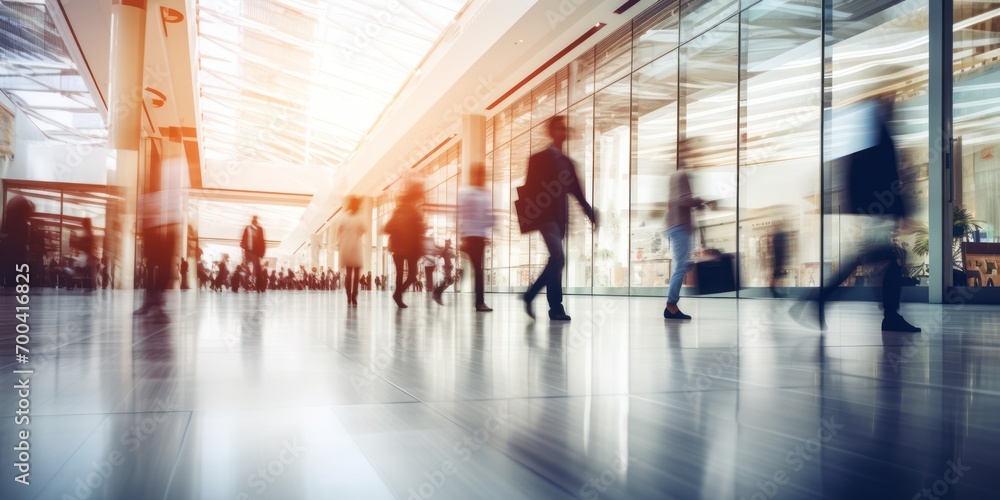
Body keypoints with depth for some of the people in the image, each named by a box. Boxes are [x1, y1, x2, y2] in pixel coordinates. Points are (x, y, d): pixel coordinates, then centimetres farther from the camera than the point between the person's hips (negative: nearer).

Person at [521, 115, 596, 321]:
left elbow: (577, 191, 15)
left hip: (560, 218, 7)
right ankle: (556, 308, -11)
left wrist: (591, 214, 6)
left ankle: (529, 296, 25)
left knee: (555, 261, 8)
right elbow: (529, 189, -3)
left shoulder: (567, 162, 18)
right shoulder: (538, 159, 0)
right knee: (558, 258, -16)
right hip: (545, 216, -7)